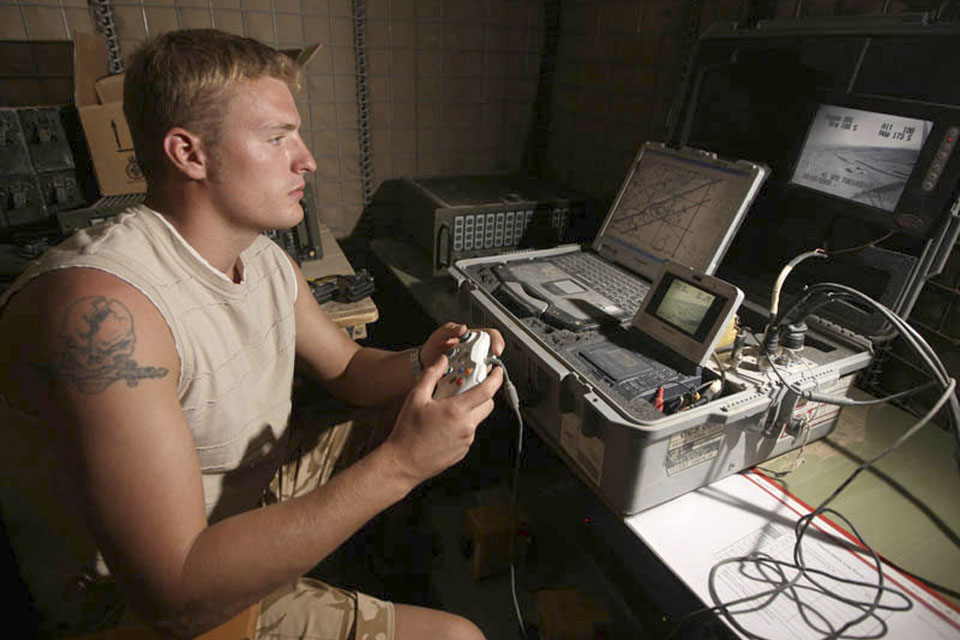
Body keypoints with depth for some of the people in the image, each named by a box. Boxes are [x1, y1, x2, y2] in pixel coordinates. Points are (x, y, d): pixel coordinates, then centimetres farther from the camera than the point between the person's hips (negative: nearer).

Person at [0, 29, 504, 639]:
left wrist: (422, 364, -15)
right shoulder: (101, 305, -32)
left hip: (259, 509, 8)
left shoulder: (268, 261, -4)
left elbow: (349, 370, 7)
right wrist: (399, 464, -34)